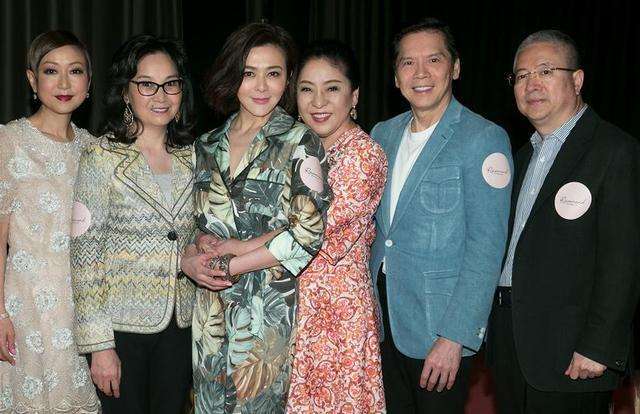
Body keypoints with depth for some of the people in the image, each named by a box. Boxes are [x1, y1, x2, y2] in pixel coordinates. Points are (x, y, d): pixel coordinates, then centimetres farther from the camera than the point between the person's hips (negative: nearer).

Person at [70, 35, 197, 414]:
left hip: (182, 325, 4)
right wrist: (99, 343, -13)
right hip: (123, 325, -4)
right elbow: (85, 255, -12)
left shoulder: (192, 156, 4)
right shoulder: (102, 158, -10)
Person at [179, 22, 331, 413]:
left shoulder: (300, 142, -6)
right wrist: (189, 259, -9)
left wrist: (229, 264, -12)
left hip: (271, 305, -5)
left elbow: (306, 234, -14)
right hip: (212, 306, 5)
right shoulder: (208, 146, 10)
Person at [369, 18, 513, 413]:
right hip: (382, 320, 6)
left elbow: (485, 246, -16)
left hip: (441, 329, -5)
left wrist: (454, 337, -20)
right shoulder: (383, 134, 7)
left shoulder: (484, 139, -13)